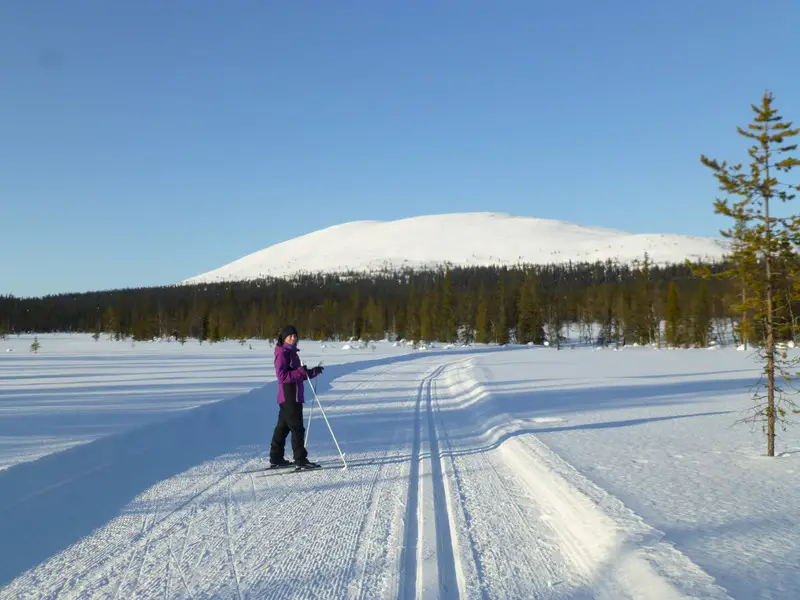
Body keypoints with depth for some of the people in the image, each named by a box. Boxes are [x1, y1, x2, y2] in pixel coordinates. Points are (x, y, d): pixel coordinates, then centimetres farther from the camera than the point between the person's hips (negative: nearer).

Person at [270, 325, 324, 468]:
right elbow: (282, 376, -20)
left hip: (293, 396, 10)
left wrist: (313, 372, 8)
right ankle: (300, 460, -4)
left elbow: (300, 375, 22)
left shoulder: (292, 353, 18)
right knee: (297, 428, -7)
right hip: (289, 396, -10)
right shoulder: (282, 354, -12)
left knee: (283, 427, 13)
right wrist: (300, 372, -26)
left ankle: (276, 458, 20)